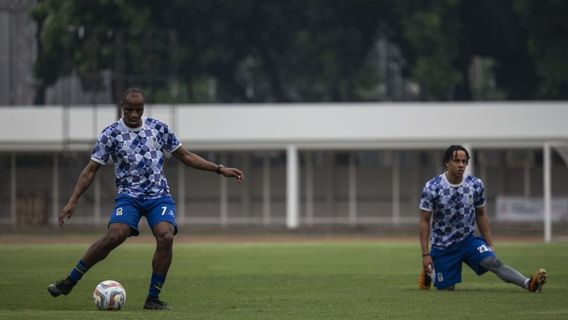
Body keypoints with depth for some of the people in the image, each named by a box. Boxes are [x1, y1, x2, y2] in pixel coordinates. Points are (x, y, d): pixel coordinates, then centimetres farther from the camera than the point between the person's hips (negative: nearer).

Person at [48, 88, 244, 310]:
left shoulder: (159, 128, 6)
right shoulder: (111, 134, -1)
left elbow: (185, 156, 16)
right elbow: (91, 170, 2)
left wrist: (220, 170, 11)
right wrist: (72, 202, -5)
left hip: (159, 196, 2)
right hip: (129, 196, -2)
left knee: (166, 236, -26)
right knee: (114, 236, -27)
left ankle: (153, 298, -14)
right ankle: (70, 281, -14)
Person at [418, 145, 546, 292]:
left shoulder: (476, 185, -7)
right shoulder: (432, 188, -15)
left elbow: (481, 215, 7)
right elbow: (424, 221, -9)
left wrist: (490, 244, 5)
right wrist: (425, 254, -11)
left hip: (468, 240, 2)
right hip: (442, 246, -1)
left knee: (493, 261, -22)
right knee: (446, 287, 4)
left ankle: (528, 284, -36)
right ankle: (428, 273, 35)